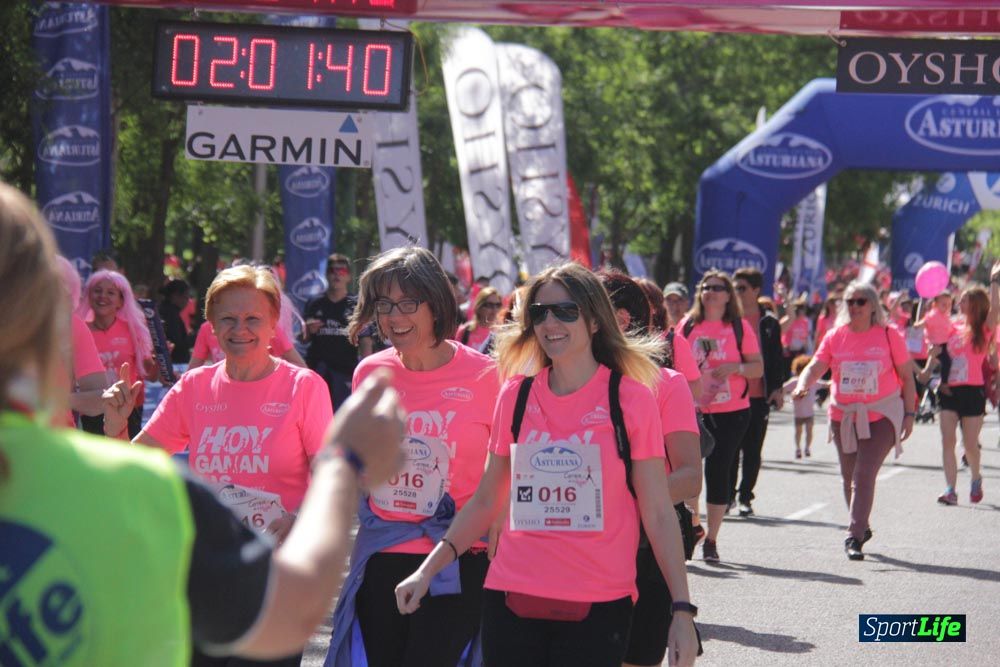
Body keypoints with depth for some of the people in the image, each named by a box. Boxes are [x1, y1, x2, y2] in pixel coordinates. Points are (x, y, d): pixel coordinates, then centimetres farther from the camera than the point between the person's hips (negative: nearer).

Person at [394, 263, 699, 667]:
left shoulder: (631, 399, -3)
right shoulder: (515, 395, 6)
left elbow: (658, 514, -3)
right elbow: (486, 501, 13)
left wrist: (682, 608, -9)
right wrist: (429, 568, 4)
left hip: (598, 606, -3)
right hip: (512, 599, 3)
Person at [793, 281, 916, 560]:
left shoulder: (888, 336, -2)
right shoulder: (835, 336, 3)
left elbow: (907, 377, 3)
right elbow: (816, 367, -6)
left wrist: (909, 414, -1)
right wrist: (802, 385, -27)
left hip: (880, 417, -4)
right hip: (843, 417, 4)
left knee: (864, 474, -15)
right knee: (849, 476, 13)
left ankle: (854, 537, -17)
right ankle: (862, 528, 33)